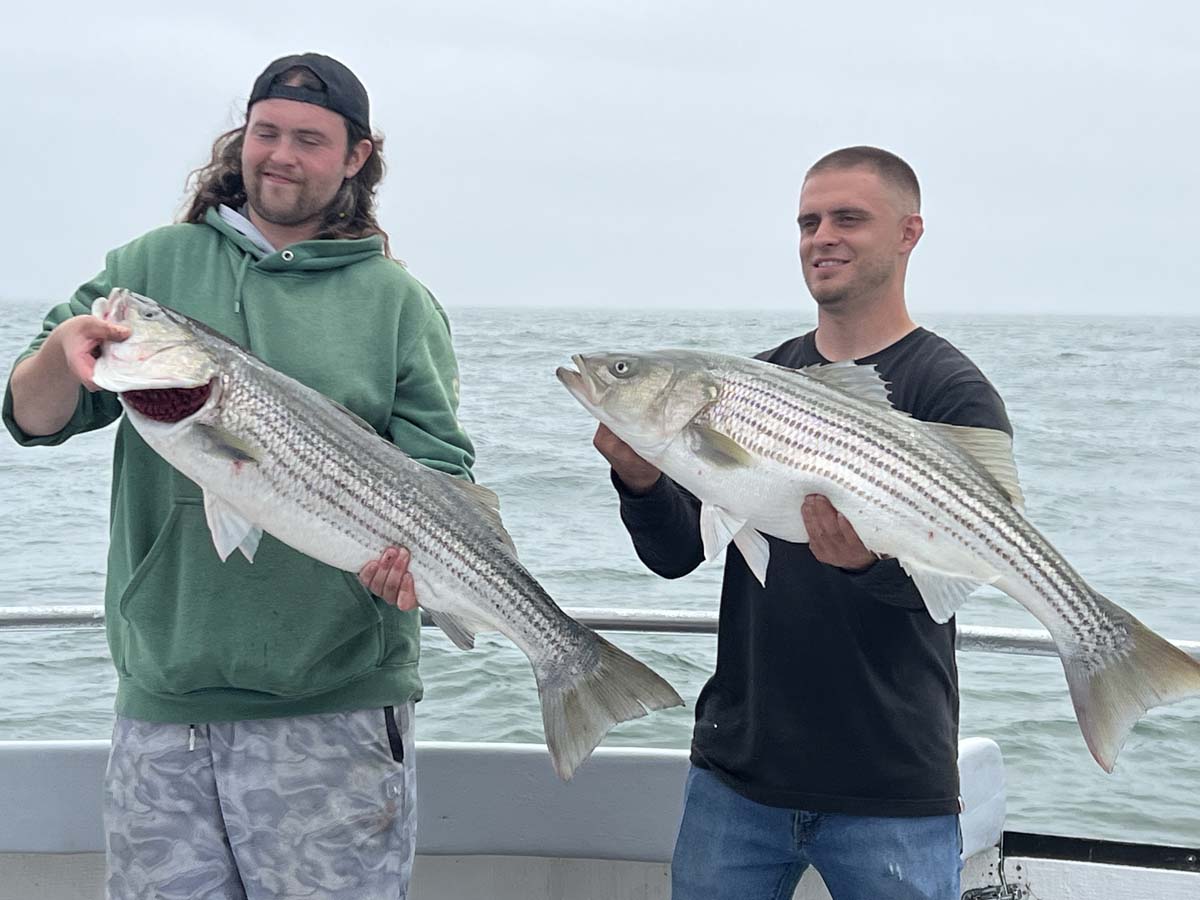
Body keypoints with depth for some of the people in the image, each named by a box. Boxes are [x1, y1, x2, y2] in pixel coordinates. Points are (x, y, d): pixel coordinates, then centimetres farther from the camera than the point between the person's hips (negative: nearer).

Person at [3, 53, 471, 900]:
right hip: (160, 697, 2)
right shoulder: (155, 266, 10)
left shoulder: (396, 301, 6)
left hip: (334, 705, -2)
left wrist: (410, 542, -19)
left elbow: (439, 469, 3)